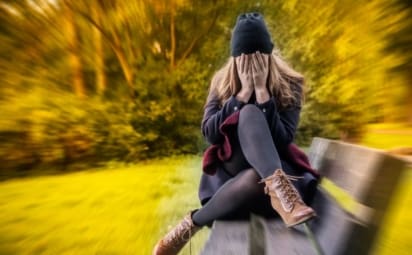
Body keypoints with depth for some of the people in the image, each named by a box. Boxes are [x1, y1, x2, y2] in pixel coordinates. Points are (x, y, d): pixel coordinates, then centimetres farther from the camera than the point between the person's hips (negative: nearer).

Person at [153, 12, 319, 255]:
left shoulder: (290, 85, -5)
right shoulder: (222, 81, -1)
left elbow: (283, 140, -18)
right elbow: (209, 133, -14)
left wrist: (262, 90, -24)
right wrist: (243, 92, -22)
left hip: (275, 167, 1)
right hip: (232, 165, 1)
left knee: (254, 179, -41)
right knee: (249, 114, -33)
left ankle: (192, 223, -24)